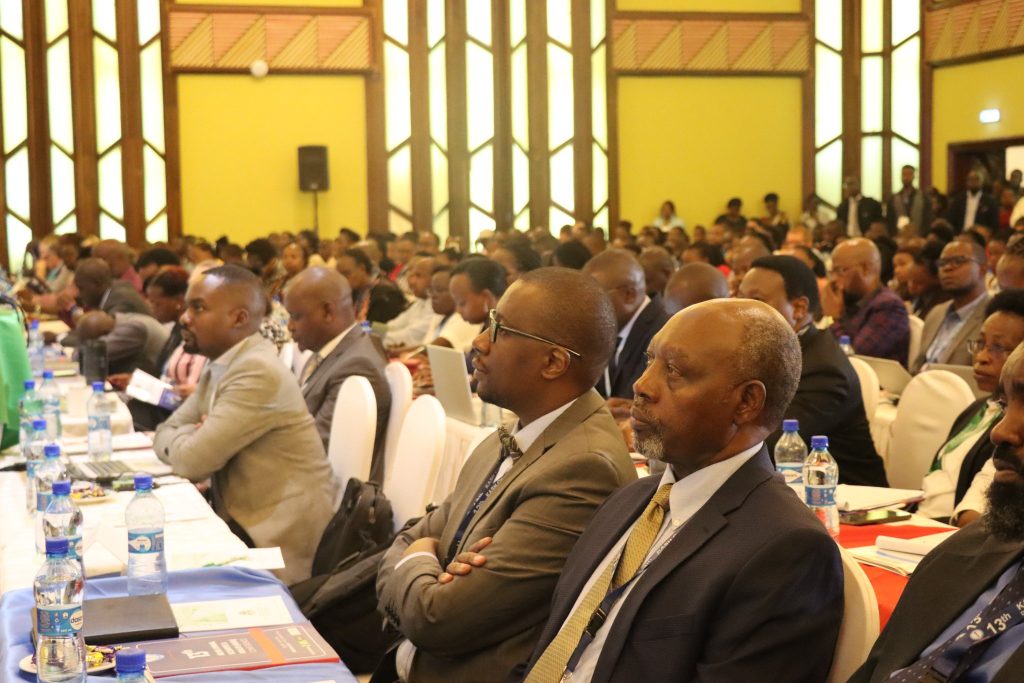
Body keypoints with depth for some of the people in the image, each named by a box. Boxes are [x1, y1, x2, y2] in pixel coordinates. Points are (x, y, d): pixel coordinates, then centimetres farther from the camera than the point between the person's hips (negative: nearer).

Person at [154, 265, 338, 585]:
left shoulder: (259, 373, -21)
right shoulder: (221, 366, 8)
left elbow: (193, 461, -21)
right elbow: (166, 435, 12)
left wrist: (186, 438, 0)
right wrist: (192, 439, -9)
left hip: (278, 538, -8)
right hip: (242, 519, 8)